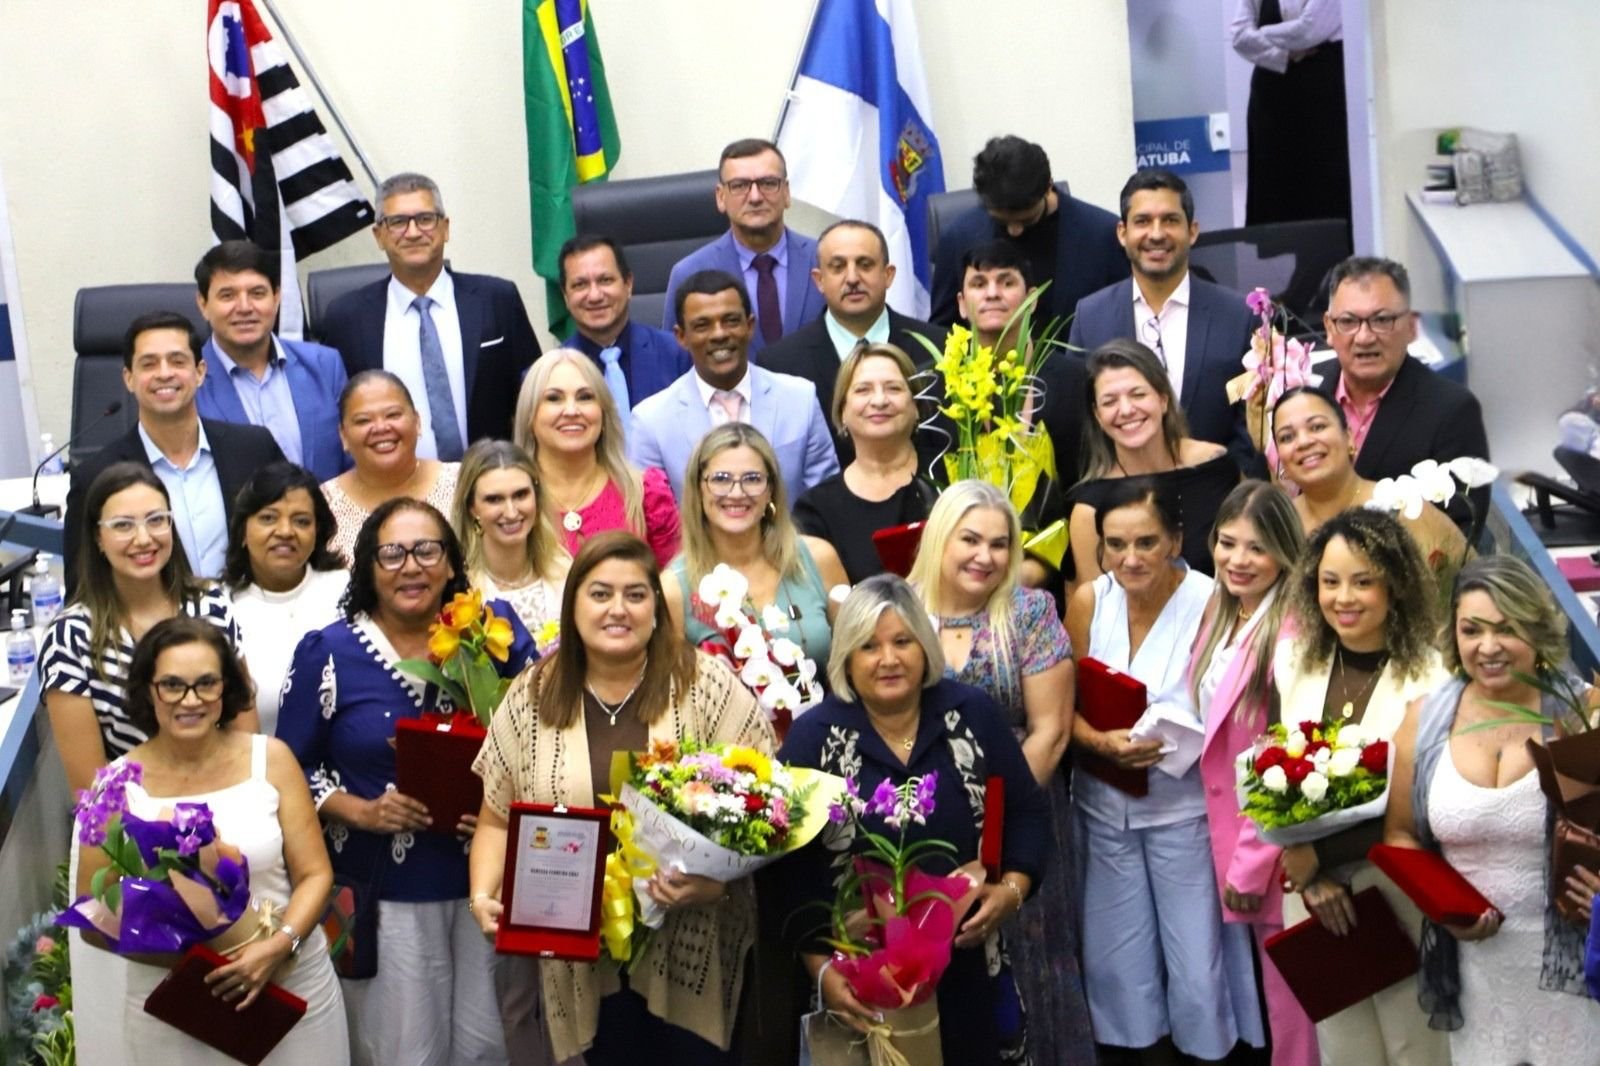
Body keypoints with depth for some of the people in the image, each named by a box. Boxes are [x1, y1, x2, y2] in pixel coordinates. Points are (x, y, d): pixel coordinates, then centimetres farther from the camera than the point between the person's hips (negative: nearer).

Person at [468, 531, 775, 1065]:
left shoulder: (709, 686, -5)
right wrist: (483, 896, -8)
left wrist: (716, 877, -22)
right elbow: (497, 820, 9)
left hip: (693, 954, -2)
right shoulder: (530, 699, 3)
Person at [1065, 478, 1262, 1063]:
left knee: (1197, 958, 5)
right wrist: (1103, 742, -21)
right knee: (1116, 959, 13)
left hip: (1184, 807, -3)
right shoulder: (1088, 600, -6)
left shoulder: (1210, 603, -17)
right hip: (1104, 804, 3)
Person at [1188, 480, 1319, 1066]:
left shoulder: (1291, 633, -20)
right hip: (1233, 832, 8)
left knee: (1290, 997, 3)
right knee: (1271, 983, 18)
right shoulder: (1222, 617, 9)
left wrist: (1251, 864, -15)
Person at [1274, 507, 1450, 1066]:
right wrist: (1311, 878, -4)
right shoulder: (1295, 663, 4)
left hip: (1403, 895, -4)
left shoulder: (1430, 678, -14)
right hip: (1313, 894, 5)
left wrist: (1322, 854, -18)